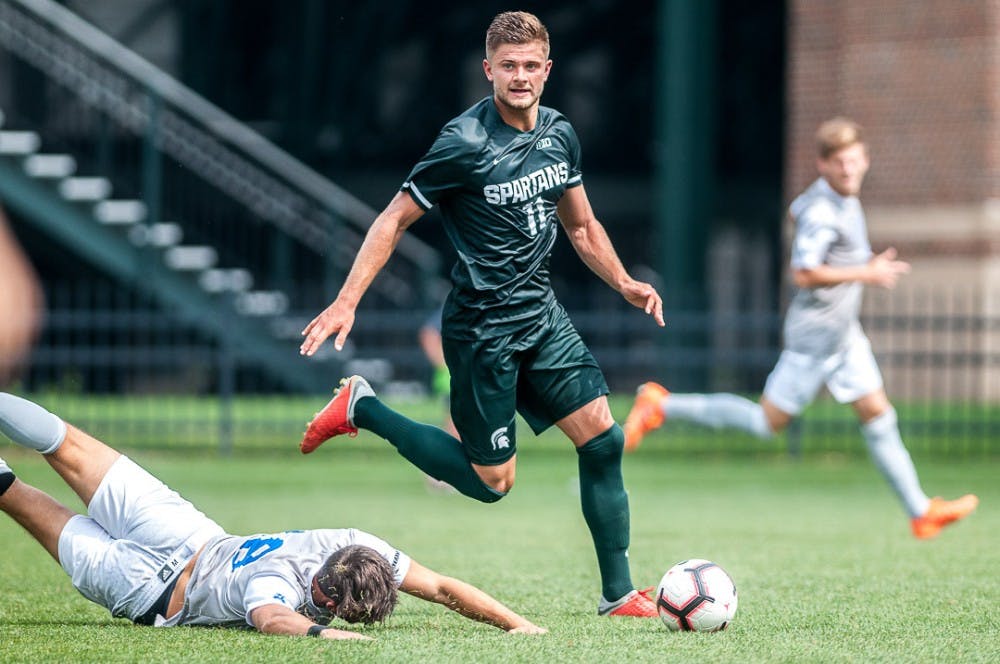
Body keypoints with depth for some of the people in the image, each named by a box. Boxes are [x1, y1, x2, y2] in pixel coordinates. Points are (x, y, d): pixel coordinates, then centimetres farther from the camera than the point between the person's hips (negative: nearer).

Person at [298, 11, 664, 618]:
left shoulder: (560, 134, 4)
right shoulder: (465, 144, -17)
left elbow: (581, 225, 19)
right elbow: (396, 220, -11)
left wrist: (624, 284, 5)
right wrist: (347, 301, -16)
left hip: (542, 315, 7)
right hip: (483, 330, -7)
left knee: (602, 436, -3)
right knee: (491, 482, -1)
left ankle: (619, 594, 6)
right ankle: (362, 408, 15)